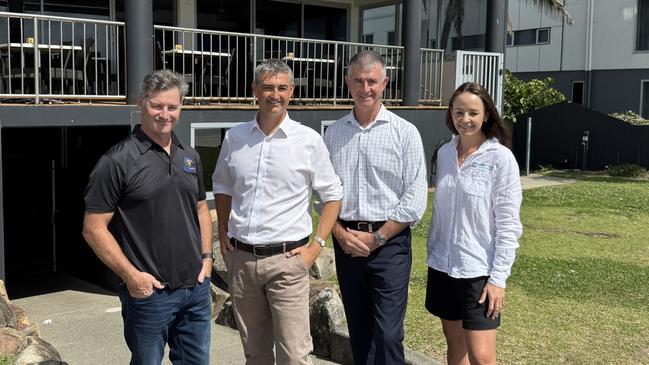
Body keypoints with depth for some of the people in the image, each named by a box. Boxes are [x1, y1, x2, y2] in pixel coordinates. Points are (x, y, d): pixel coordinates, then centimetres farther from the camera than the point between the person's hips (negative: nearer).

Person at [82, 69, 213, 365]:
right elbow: (94, 228, -11)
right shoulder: (118, 161, -11)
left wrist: (207, 257, 8)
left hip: (196, 288, 6)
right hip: (148, 292, -6)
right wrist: (131, 275, -16)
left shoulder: (190, 157, 9)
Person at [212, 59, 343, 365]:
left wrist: (316, 245, -6)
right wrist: (223, 233, 9)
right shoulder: (234, 137, 5)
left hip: (286, 259, -3)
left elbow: (332, 194, 1)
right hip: (240, 258, 4)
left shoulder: (308, 140, -5)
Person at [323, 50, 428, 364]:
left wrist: (375, 238, -10)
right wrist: (340, 233, -5)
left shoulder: (405, 133, -3)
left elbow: (415, 200, -7)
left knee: (387, 335, -6)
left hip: (389, 243, -3)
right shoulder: (333, 133, 7)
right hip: (346, 242, 4)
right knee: (359, 331, 13)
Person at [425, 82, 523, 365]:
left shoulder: (500, 158, -11)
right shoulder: (445, 153, 5)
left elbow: (508, 224, -11)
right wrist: (432, 254, 13)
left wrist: (498, 277, -14)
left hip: (479, 271, -5)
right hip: (443, 266, 5)